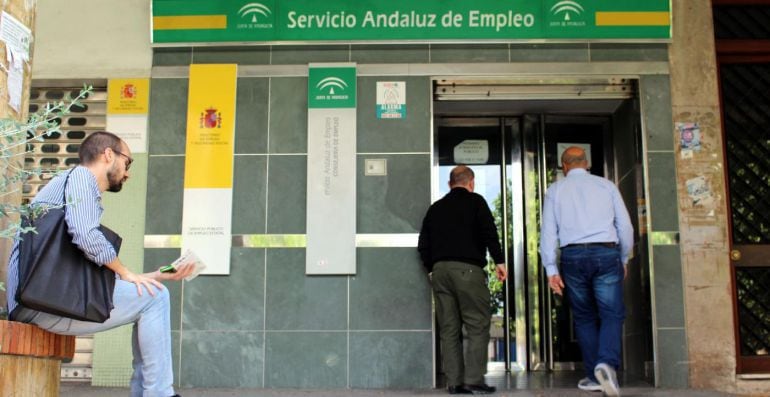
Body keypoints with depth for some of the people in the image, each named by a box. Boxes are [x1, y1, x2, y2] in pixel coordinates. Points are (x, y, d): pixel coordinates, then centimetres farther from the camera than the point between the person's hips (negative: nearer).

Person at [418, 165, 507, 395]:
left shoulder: (435, 208, 19)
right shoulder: (475, 201, 5)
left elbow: (423, 245, 16)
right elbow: (489, 232, -7)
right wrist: (499, 260, -3)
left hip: (439, 270, 5)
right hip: (467, 269, -5)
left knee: (449, 329, 6)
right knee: (478, 325, -2)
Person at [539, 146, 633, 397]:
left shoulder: (555, 190, 10)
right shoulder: (606, 185, 10)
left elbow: (548, 231, 4)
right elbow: (625, 226, 8)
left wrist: (551, 269, 4)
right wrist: (623, 259, 19)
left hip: (573, 256, 1)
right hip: (606, 254, -1)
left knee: (584, 317, 12)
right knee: (612, 314, 1)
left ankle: (594, 377, 13)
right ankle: (607, 363, -23)